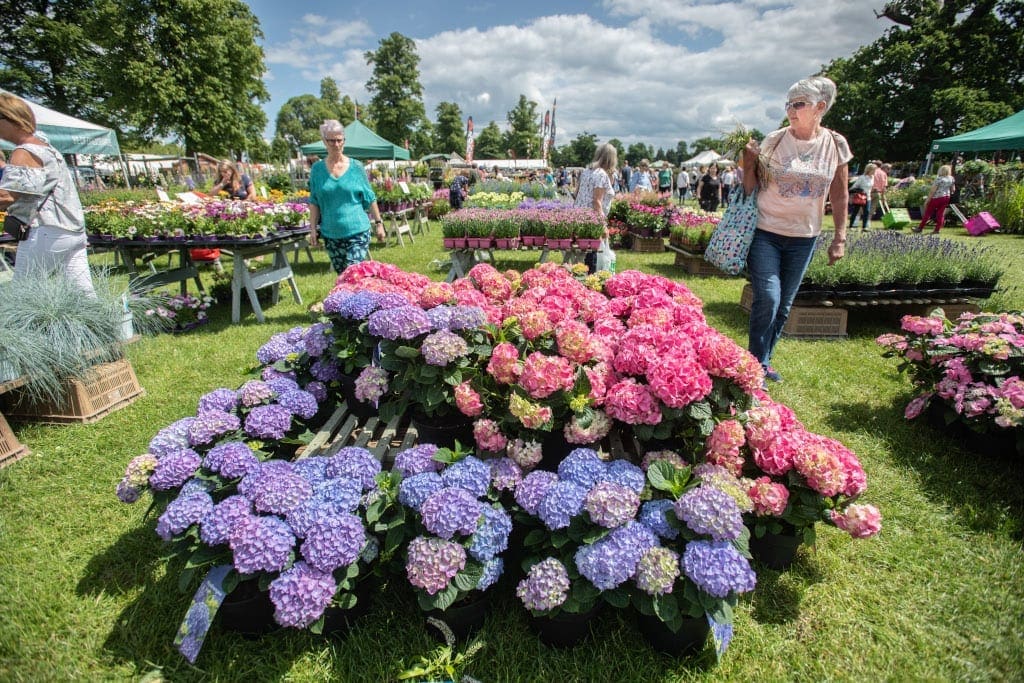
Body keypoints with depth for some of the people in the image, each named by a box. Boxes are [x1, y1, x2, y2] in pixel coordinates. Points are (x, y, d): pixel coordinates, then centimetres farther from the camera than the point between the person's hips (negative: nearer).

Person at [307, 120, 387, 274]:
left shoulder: (356, 167, 1)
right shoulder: (317, 169, 5)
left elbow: (370, 198, 5)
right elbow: (314, 202, 8)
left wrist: (379, 223, 2)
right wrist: (313, 228, 2)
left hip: (357, 231, -2)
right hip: (331, 234, 3)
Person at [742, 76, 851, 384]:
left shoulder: (835, 144, 1)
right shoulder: (774, 140, -6)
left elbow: (839, 196, 7)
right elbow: (751, 187, -1)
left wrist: (840, 237, 4)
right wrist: (749, 162, -19)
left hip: (804, 238, 3)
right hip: (765, 233, -3)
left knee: (784, 306, 10)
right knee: (767, 299, -13)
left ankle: (765, 360, 27)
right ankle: (757, 365, 3)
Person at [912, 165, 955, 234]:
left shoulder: (939, 178, -15)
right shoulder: (951, 179, 5)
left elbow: (932, 190, -17)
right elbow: (953, 190, 11)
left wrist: (927, 200, -13)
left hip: (936, 197, -6)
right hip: (946, 197, 6)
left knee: (928, 213, 2)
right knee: (941, 213, 7)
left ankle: (920, 228, 9)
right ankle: (937, 229, 6)